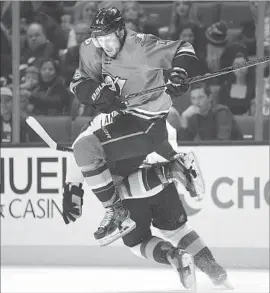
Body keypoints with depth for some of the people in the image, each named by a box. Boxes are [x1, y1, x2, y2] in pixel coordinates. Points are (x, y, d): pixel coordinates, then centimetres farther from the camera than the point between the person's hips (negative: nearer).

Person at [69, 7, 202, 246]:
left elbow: (183, 50, -5)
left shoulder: (141, 46, -17)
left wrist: (178, 76, -22)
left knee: (86, 148, -24)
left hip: (148, 125, -8)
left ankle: (117, 213, -14)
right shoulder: (90, 50, -1)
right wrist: (98, 92, -18)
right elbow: (78, 84, 1)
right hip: (124, 118, 8)